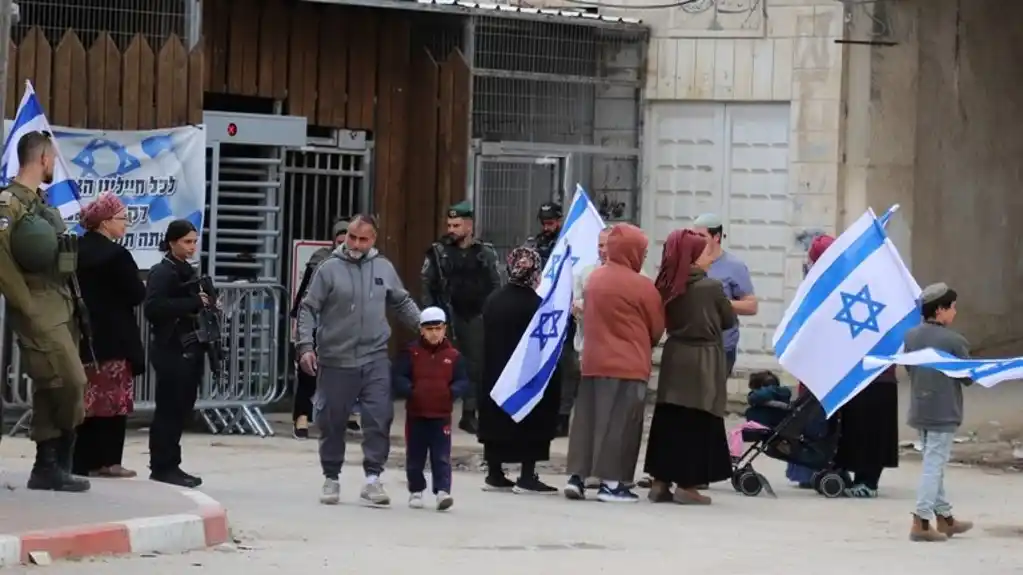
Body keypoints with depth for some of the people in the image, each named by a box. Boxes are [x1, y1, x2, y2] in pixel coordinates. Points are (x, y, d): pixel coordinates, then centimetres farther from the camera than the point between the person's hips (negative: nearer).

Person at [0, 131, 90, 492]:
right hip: (40, 313, -9)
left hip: (58, 309, 9)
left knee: (51, 390, 8)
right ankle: (56, 464, -4)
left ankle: (47, 468, 10)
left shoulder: (38, 202, 18)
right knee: (71, 383, -13)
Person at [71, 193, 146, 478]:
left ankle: (82, 460, 9)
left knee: (87, 399, 9)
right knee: (112, 400, -2)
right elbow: (137, 295, -13)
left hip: (83, 336, 7)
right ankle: (105, 460, -2)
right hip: (114, 338, -7)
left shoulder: (77, 251, 8)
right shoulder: (116, 255, -15)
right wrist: (138, 286, 6)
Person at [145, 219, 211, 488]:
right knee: (170, 408, -6)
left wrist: (207, 303, 7)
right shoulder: (162, 272, -9)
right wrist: (195, 303, -21)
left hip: (190, 349, 9)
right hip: (170, 350, -9)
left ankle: (167, 465, 14)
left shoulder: (187, 271, 18)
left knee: (182, 408, 9)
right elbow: (153, 307, -23)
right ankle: (164, 466, -2)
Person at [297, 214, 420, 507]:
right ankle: (331, 479, 20)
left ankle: (373, 478, -3)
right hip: (336, 359, -2)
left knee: (379, 418, -8)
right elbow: (309, 309, -2)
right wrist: (306, 345, -10)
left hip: (375, 358, 2)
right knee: (332, 422, 7)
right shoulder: (329, 269, -4)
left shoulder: (384, 268, 6)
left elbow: (403, 303, 19)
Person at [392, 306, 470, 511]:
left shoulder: (453, 356, 1)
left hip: (441, 416, 0)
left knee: (442, 457, -5)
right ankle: (416, 491, 23)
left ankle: (443, 491, -9)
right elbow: (398, 377, -5)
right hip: (416, 415, 0)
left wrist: (452, 391, -20)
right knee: (415, 457, 10)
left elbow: (463, 381, 1)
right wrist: (410, 390, -24)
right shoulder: (411, 353, -1)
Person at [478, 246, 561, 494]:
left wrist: (494, 368, 14)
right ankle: (526, 477, 1)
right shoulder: (535, 304, -16)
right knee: (531, 424, 2)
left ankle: (494, 474, 16)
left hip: (495, 374, 6)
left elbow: (487, 340, 8)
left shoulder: (493, 300, 2)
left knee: (496, 421, 12)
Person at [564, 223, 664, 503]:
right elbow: (657, 327, -3)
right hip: (629, 364, -6)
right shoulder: (641, 285, -12)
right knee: (620, 423, -1)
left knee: (587, 418, 11)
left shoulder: (595, 278, 6)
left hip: (593, 361, 6)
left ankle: (577, 476, 10)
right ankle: (612, 482, 0)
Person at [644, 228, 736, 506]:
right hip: (704, 358, -5)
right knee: (697, 422, -1)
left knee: (668, 419, 8)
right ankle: (687, 485, -2)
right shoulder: (711, 286, -10)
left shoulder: (669, 286, 3)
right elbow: (729, 320, 1)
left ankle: (660, 481, 9)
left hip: (675, 356, 5)